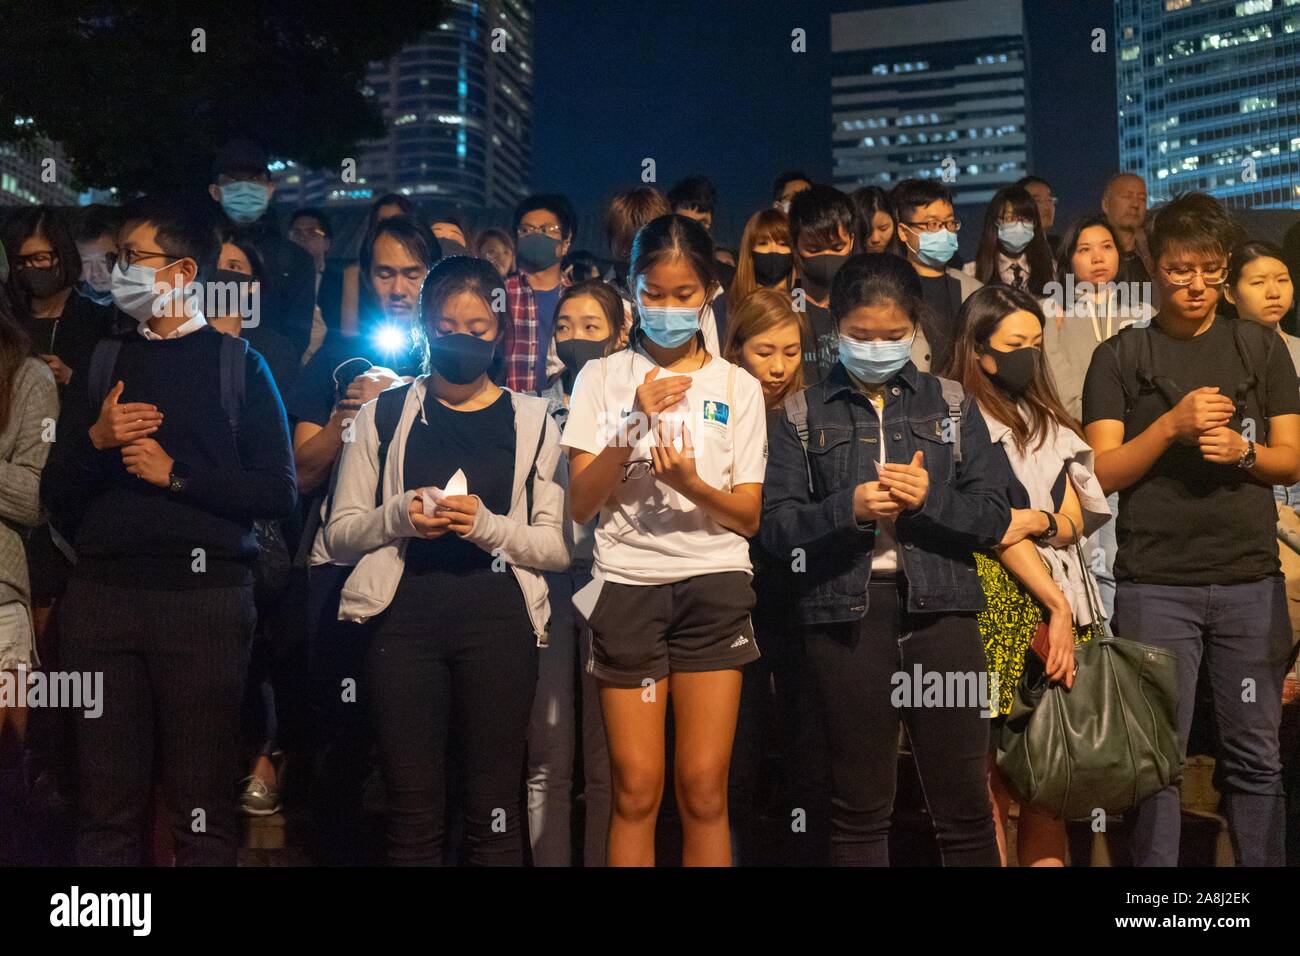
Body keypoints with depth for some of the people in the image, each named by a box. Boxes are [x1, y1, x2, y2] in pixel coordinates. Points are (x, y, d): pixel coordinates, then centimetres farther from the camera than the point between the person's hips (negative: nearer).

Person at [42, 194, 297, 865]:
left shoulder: (237, 363, 5)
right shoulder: (104, 362, 17)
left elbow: (278, 493, -4)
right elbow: (54, 494, 13)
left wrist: (177, 474, -7)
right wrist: (95, 440, -4)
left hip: (203, 590, -4)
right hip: (101, 592, 4)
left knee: (203, 805, 0)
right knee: (107, 804, 6)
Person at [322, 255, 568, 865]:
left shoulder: (532, 421, 11)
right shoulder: (384, 414, 13)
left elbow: (559, 546, 4)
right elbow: (339, 534, 10)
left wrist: (488, 526, -13)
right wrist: (398, 516, -9)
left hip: (498, 620, 0)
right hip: (404, 616, 1)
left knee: (494, 815, 1)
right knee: (413, 815, 3)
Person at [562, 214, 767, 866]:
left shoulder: (738, 387, 7)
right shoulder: (603, 378, 5)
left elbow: (749, 517, 4)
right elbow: (580, 505, -2)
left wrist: (691, 483, -15)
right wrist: (636, 423, -14)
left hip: (713, 585, 1)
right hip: (628, 584, 0)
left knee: (703, 790, -2)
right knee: (637, 790, -2)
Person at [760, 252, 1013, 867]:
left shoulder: (952, 405, 12)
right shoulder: (802, 415, 9)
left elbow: (994, 517, 4)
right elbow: (776, 527, -1)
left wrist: (930, 499, -14)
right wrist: (849, 508, -16)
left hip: (939, 608, 1)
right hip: (843, 613, 0)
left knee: (964, 805, 2)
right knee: (859, 807, 8)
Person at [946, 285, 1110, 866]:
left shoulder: (1044, 420, 19)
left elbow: (1076, 522, 13)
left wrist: (1041, 520, -9)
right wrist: (1056, 607, -13)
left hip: (1061, 591, 6)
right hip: (999, 597, -6)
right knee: (994, 775, -5)